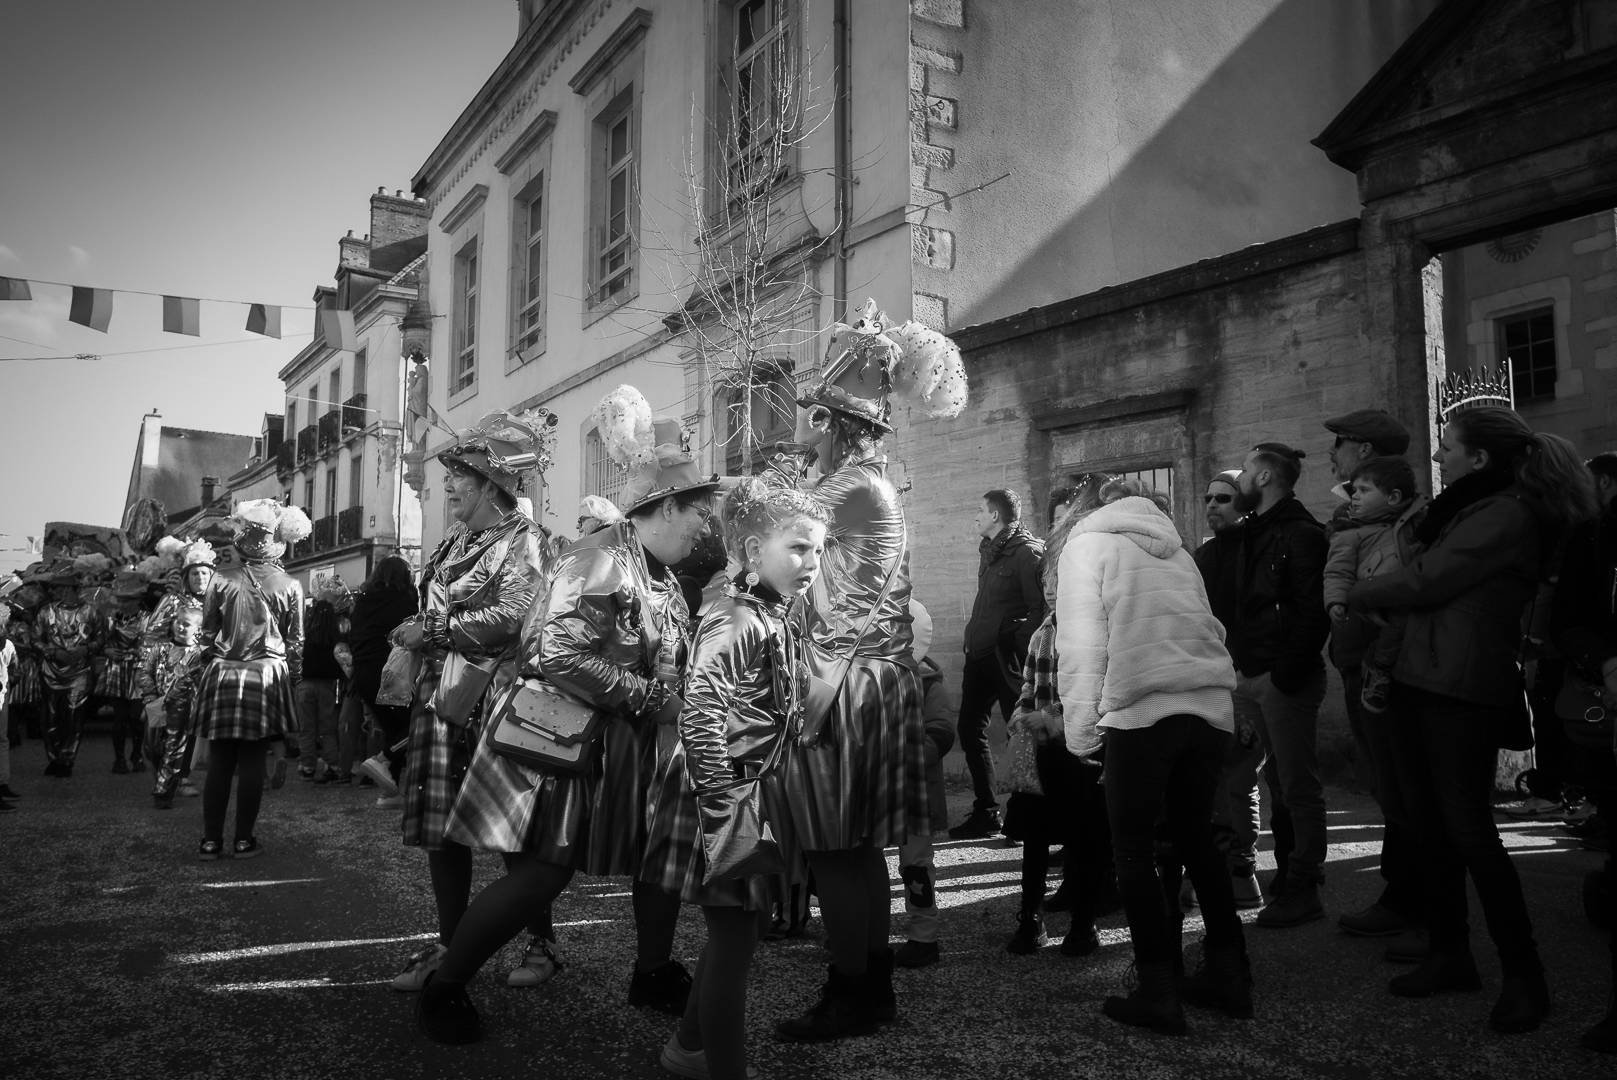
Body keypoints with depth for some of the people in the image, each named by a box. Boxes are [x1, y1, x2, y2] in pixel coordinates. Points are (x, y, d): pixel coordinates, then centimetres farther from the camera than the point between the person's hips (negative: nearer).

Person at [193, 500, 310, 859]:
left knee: (219, 761, 7)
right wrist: (293, 679, 11)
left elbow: (207, 634, 5)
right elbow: (295, 643, 1)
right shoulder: (290, 586, -2)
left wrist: (210, 669, 18)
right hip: (267, 677, -1)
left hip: (222, 675, 1)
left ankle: (211, 840, 11)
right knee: (252, 762, 3)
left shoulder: (221, 581, 0)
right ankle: (244, 840, 8)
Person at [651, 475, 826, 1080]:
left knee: (734, 934, 21)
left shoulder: (778, 618, 9)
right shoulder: (738, 622, -21)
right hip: (727, 800, -10)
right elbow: (700, 711, -33)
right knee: (734, 940, 1)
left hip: (759, 793, 10)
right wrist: (720, 799, -30)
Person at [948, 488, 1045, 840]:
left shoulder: (1027, 552, -10)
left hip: (1007, 656, -9)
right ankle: (985, 813, 18)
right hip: (979, 653, 9)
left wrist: (1018, 646, -20)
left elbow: (1039, 609, -15)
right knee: (970, 728, 9)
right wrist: (972, 638, 14)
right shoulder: (988, 550, 16)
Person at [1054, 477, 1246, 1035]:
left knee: (1134, 849, 5)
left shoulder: (1087, 545, 7)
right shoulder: (1176, 551, 24)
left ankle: (1159, 993, 5)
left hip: (1142, 711, -6)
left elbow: (1080, 643, -2)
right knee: (1196, 835, 19)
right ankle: (1228, 974, 24)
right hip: (1210, 706, 6)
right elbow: (1208, 629, 19)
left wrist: (1081, 729, 0)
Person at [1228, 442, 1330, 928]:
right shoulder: (1252, 532, 17)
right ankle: (1291, 875, 22)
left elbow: (1313, 613, -17)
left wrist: (1282, 676, -19)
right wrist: (1240, 665, 9)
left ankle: (1303, 891, 6)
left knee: (1299, 787, -1)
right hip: (1254, 679, 8)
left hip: (1286, 680, -8)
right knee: (1281, 782, 14)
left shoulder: (1301, 532, -10)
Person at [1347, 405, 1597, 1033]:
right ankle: (1450, 955, 24)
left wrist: (1355, 597, 1)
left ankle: (1524, 975, 9)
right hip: (1418, 681, 9)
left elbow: (1422, 583, -13)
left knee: (1467, 829, -4)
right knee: (1428, 824, 12)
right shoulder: (1467, 511, 18)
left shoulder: (1506, 515, -11)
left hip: (1463, 692, -9)